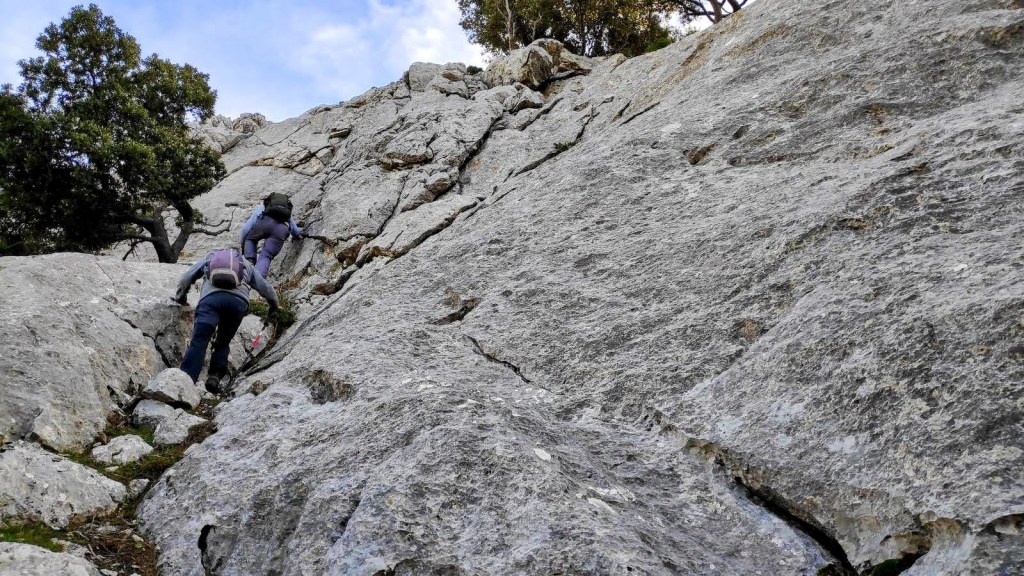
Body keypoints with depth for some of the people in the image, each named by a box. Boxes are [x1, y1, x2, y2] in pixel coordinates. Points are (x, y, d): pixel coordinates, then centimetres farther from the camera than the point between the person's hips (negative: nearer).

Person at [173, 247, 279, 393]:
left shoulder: (209, 258, 36)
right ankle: (215, 377, 0)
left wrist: (180, 298, 52)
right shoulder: (246, 264, 36)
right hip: (238, 301, 1)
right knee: (223, 343, 17)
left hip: (211, 298, -1)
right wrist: (275, 305, 51)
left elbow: (185, 279, 35)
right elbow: (265, 287, 34)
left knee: (199, 341, -11)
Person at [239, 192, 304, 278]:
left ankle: (250, 262, 7)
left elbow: (246, 227, 26)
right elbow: (296, 232, 46)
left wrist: (242, 245, 38)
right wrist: (298, 230, 71)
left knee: (250, 239, 31)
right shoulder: (287, 210, 44)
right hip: (282, 229, 1)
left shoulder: (260, 208, 37)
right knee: (265, 256, -1)